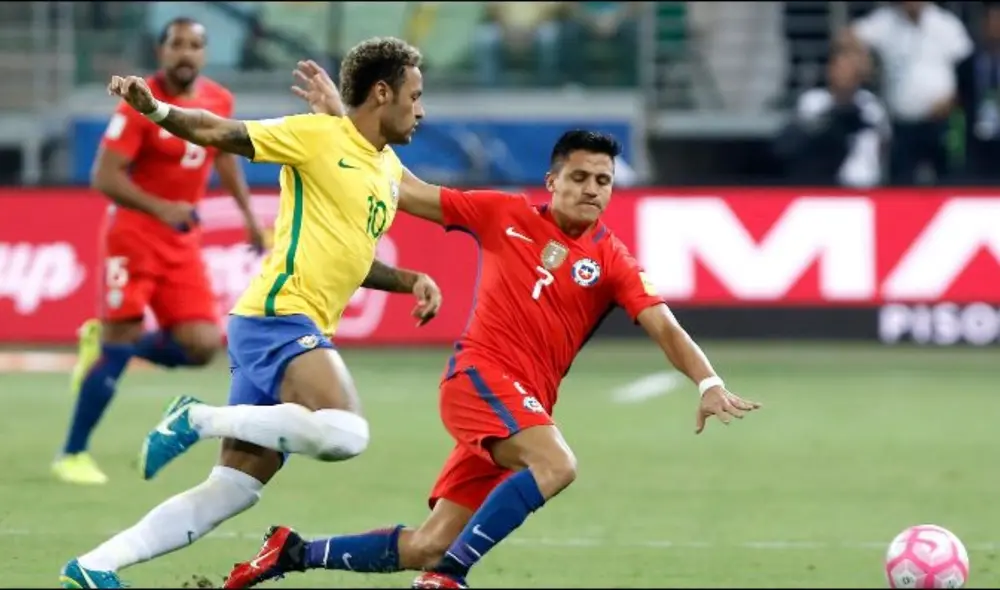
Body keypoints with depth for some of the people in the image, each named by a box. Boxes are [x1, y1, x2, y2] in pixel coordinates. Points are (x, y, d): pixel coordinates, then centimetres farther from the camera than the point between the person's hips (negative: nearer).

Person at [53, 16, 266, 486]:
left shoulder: (219, 101, 3)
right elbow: (104, 177, -20)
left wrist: (249, 215, 21)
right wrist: (160, 208, -33)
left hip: (183, 241, 6)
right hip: (132, 235, -6)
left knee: (202, 347, -7)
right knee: (120, 346, -8)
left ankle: (105, 342, 19)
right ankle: (72, 454, 6)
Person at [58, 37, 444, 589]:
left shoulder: (390, 171, 21)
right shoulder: (318, 135, -5)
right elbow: (219, 132, -6)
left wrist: (410, 281, 17)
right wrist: (155, 110, -23)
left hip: (303, 334, 9)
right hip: (278, 316, -9)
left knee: (231, 491, 4)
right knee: (346, 433, -31)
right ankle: (200, 419, -14)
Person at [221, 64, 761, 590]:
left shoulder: (611, 260, 5)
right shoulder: (505, 215, 3)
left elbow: (664, 327, -6)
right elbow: (407, 191, 11)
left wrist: (708, 383, -25)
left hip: (527, 402, 4)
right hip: (480, 372, -4)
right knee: (555, 465, -32)